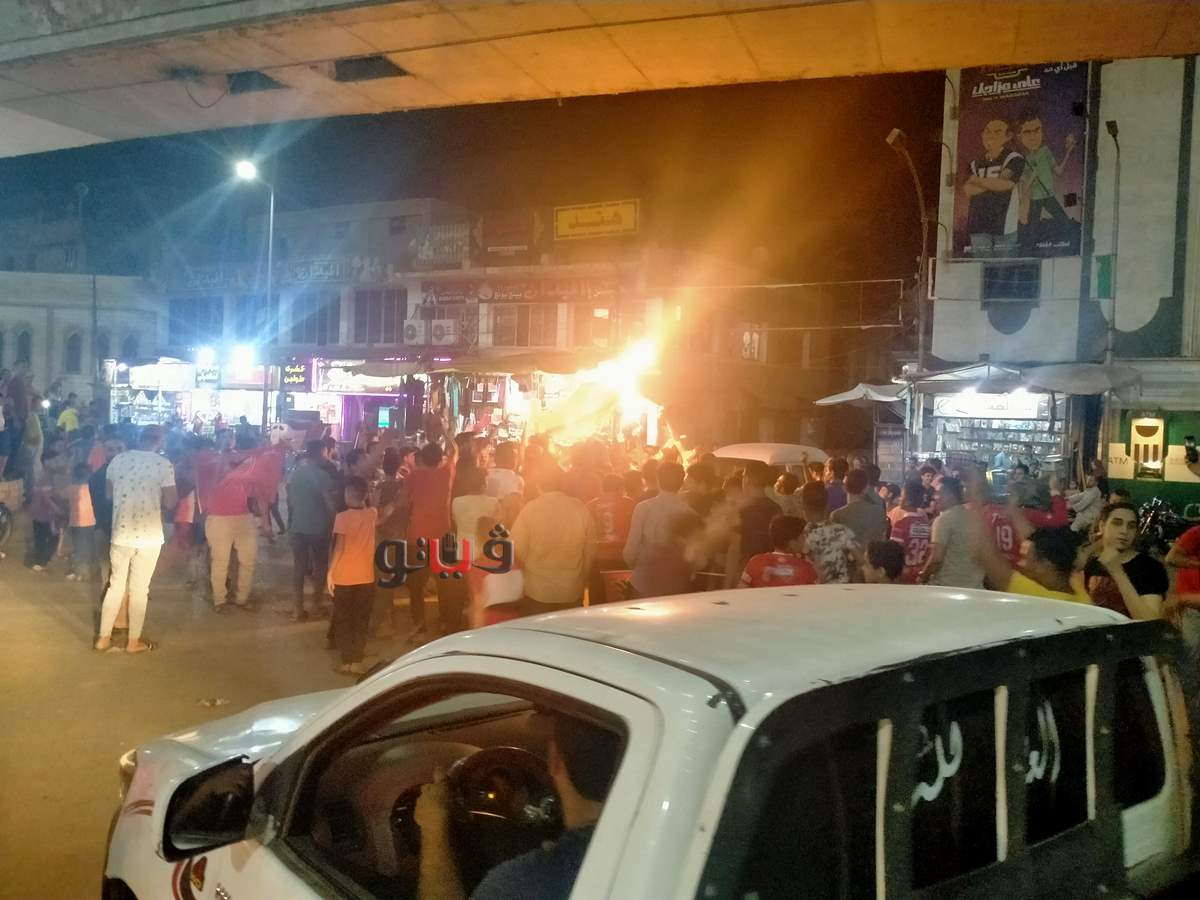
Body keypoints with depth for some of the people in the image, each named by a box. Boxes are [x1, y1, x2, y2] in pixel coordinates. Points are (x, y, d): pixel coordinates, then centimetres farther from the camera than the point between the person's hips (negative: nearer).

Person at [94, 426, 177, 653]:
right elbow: (169, 503, -11)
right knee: (139, 589, 7)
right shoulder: (164, 464, -12)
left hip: (121, 533, 3)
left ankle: (104, 638, 22)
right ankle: (134, 641, 16)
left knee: (116, 585, 16)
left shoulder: (117, 460, 0)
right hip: (149, 536, -3)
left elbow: (109, 494, 13)